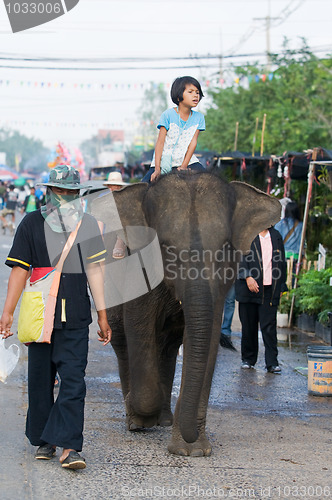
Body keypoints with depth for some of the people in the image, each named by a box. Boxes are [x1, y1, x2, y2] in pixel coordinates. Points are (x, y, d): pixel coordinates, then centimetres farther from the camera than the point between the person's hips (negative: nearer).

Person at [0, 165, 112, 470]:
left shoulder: (88, 225, 7)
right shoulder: (32, 224, 4)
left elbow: (94, 271, 8)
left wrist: (102, 315, 6)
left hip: (76, 318, 0)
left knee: (73, 380, -8)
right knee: (41, 379, 8)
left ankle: (69, 447, -12)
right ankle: (44, 440, 23)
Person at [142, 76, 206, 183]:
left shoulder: (198, 117, 0)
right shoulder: (168, 115, -11)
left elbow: (193, 142, -4)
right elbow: (160, 142, -12)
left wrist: (184, 166, -14)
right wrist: (157, 168, -19)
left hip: (186, 159, 3)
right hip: (164, 159, -3)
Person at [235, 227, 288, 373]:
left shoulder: (276, 236, 13)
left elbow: (281, 261, 17)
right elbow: (240, 257, -5)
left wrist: (281, 286, 14)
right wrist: (247, 277, -19)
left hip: (269, 290, 2)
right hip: (249, 289, -1)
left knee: (269, 326, -5)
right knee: (249, 326, 5)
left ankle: (272, 363, -3)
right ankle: (248, 359, 19)